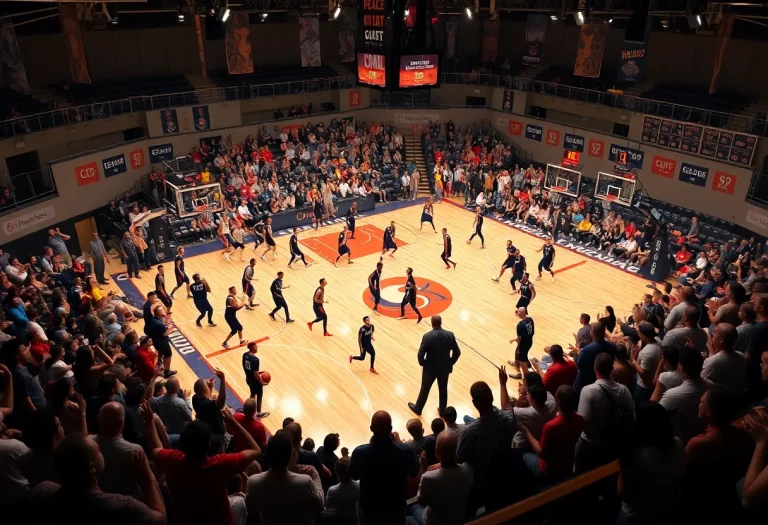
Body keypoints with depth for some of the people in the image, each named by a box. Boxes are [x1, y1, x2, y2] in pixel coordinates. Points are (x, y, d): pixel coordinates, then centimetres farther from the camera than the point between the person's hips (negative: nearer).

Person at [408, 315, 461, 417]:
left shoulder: (427, 336, -22)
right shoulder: (450, 335, -12)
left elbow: (421, 354, -20)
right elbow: (457, 352, -6)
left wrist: (422, 363, 0)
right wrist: (450, 363, 8)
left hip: (430, 368, -2)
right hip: (445, 368, 2)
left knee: (425, 389, 18)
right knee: (443, 389, 21)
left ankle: (418, 408, 37)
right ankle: (442, 410, 37)